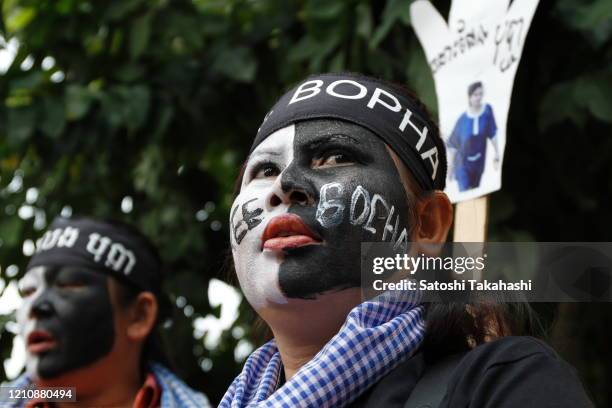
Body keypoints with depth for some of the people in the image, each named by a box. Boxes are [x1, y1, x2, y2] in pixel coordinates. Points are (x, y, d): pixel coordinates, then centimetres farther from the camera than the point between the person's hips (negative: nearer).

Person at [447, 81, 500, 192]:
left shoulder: (487, 110, -12)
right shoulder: (462, 119, -16)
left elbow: (492, 133, -2)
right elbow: (453, 144, -6)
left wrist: (496, 153, -1)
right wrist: (451, 166, -2)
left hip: (479, 162, 3)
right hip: (463, 164, -3)